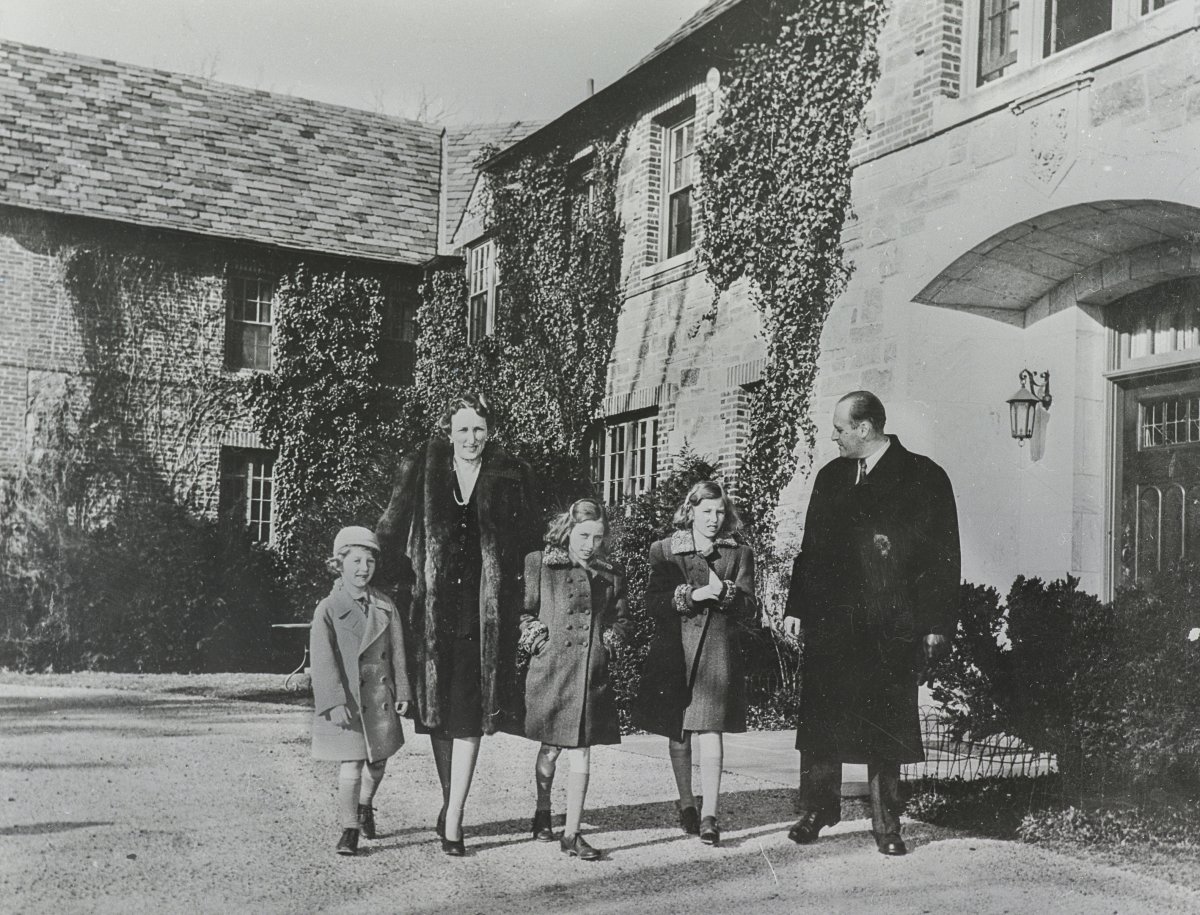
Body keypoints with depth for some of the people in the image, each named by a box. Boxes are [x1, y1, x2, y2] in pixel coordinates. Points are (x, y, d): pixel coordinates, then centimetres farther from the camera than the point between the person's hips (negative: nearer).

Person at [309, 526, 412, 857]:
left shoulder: (385, 606, 5)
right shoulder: (328, 609, -7)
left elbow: (397, 652, 8)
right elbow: (323, 660, -13)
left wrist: (402, 691, 3)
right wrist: (336, 702, -19)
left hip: (380, 696, 4)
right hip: (346, 698, -4)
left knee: (378, 760, 15)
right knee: (351, 764, -6)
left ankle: (365, 806, 43)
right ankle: (349, 829, 7)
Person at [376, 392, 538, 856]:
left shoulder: (510, 477, 4)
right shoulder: (419, 472, 3)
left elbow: (527, 540, 8)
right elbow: (390, 534, 6)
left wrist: (508, 590, 2)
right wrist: (405, 584, 0)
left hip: (485, 614, -1)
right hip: (432, 609, 1)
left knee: (469, 716, -4)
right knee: (438, 713, 10)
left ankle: (453, 818, 1)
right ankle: (451, 803, 27)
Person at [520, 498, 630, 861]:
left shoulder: (611, 575, 10)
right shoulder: (539, 565, -1)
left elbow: (621, 618, 20)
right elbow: (523, 612, 0)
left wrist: (610, 641, 3)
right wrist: (538, 641, -11)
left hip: (592, 674, 3)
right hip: (551, 670, -2)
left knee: (581, 753, 1)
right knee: (551, 748, 8)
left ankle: (572, 834, 7)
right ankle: (542, 811, 33)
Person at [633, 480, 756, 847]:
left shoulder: (739, 554, 9)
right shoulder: (665, 551, 6)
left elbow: (749, 610, 4)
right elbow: (654, 603, -4)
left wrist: (728, 594, -16)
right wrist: (694, 595, -16)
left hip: (718, 653, -1)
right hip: (674, 651, 1)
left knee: (710, 730, -11)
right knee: (677, 731, 8)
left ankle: (709, 815, -12)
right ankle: (687, 805, 25)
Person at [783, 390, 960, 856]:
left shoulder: (923, 477, -1)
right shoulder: (830, 477, 13)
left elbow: (943, 556, -3)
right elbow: (812, 547, 15)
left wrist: (936, 625, -7)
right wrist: (797, 607, 7)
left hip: (891, 626, -4)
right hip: (830, 620, 4)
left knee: (885, 726, 2)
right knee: (820, 719, 4)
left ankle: (886, 825, 14)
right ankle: (817, 809, 19)